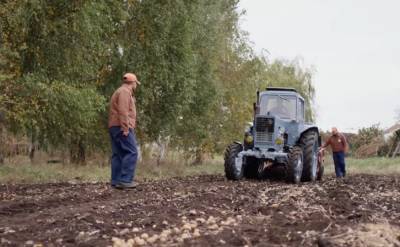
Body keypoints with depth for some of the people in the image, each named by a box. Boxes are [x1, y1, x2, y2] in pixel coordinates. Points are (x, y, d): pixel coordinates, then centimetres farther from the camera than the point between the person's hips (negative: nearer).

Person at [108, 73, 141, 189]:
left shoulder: (119, 92, 24)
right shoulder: (125, 91, -9)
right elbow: (123, 111, -19)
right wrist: (125, 128, -23)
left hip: (115, 127, 10)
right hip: (122, 127, -10)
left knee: (118, 154, 6)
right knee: (131, 152, -12)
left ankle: (116, 181, 3)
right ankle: (125, 180, -17)